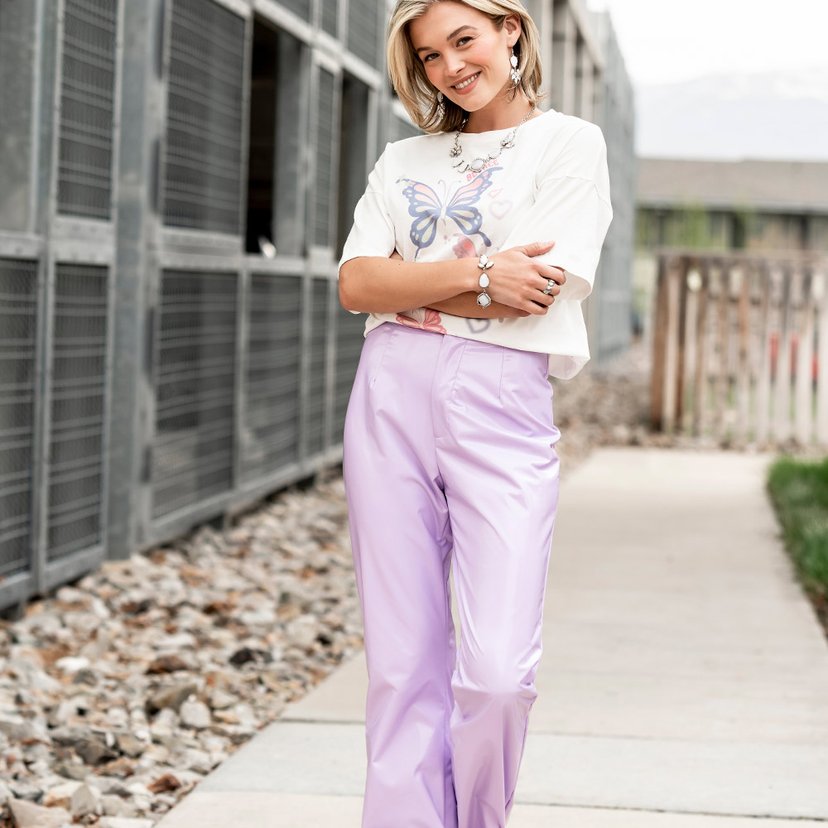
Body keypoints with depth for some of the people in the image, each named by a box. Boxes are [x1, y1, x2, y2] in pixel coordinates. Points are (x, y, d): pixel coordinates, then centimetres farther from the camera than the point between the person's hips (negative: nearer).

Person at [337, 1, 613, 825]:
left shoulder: (569, 144, 6)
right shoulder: (404, 160, 18)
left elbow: (537, 293, -7)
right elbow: (355, 284, 5)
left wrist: (401, 284, 0)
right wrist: (474, 273, -9)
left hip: (501, 402, -4)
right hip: (391, 395, 4)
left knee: (497, 671, -11)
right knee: (403, 665, 3)